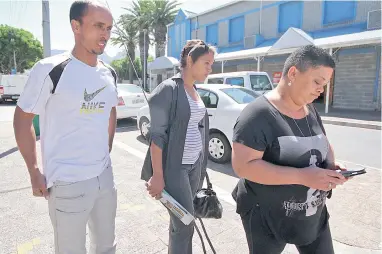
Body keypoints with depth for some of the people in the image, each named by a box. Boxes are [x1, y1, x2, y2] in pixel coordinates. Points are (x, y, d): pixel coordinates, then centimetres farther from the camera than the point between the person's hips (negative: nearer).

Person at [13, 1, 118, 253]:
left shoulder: (109, 73, 3)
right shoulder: (50, 69, -14)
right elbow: (23, 118, -5)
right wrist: (35, 172, -6)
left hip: (105, 176, 6)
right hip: (68, 183, -5)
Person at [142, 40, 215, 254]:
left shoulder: (195, 91, 12)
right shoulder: (168, 89, -12)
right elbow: (157, 134, -15)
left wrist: (201, 164, 16)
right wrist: (157, 175, -18)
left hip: (195, 165, 7)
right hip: (175, 167, -7)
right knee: (185, 224, -1)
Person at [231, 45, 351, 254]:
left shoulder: (311, 111, 3)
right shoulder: (258, 114, -22)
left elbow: (324, 146, 16)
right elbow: (243, 166, -27)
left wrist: (330, 165, -7)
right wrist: (302, 176, -30)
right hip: (266, 218, -7)